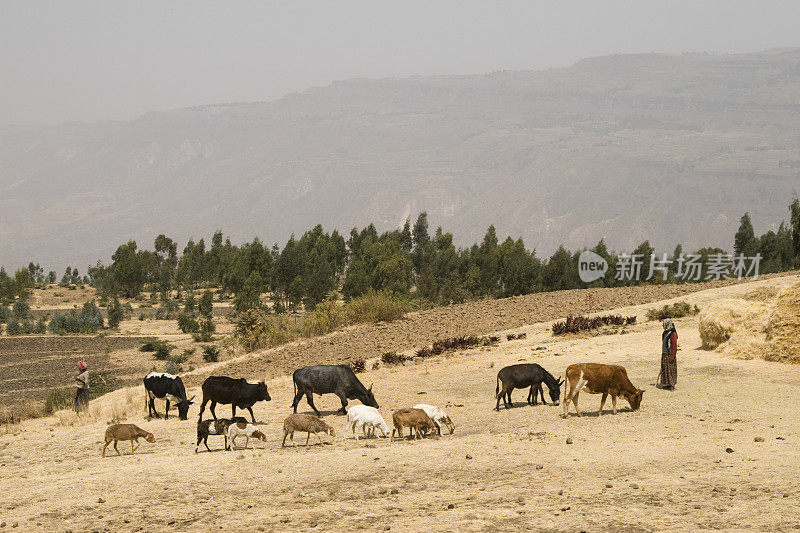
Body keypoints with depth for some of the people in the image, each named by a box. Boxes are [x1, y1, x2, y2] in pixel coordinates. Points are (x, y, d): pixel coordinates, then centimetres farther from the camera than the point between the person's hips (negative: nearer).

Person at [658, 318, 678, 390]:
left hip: (670, 355, -9)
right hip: (664, 354, 9)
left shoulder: (673, 334, -15)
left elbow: (674, 346, -18)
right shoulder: (665, 333, 13)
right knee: (664, 370, 10)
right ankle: (667, 384, 17)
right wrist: (662, 354, 20)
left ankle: (672, 385, -1)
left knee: (670, 370, -5)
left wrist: (672, 357, -21)